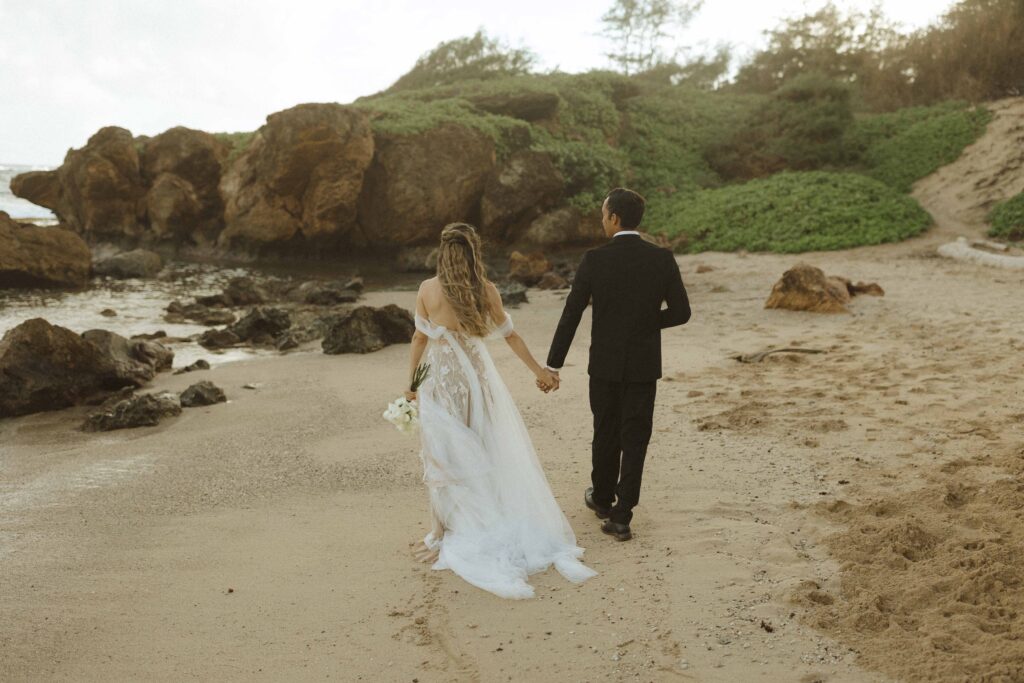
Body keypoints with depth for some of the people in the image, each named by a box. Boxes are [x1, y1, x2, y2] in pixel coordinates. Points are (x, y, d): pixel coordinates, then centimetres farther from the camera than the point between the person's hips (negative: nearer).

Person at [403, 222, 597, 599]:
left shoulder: (428, 290, -12)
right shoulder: (486, 290, -8)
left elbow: (420, 337, -4)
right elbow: (510, 335, -1)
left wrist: (411, 380, 7)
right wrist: (539, 370, 11)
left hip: (440, 381, -2)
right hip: (477, 376, 2)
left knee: (445, 457, 8)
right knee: (490, 452, 15)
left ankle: (443, 533, 16)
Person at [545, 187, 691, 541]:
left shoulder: (594, 259, -10)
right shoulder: (663, 258, -6)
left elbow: (571, 314, -8)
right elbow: (680, 312, -2)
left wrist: (553, 365, -3)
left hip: (605, 363, 0)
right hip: (644, 365, 0)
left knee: (606, 433, 18)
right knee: (634, 440, 6)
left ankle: (602, 498, 37)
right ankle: (620, 517, 5)